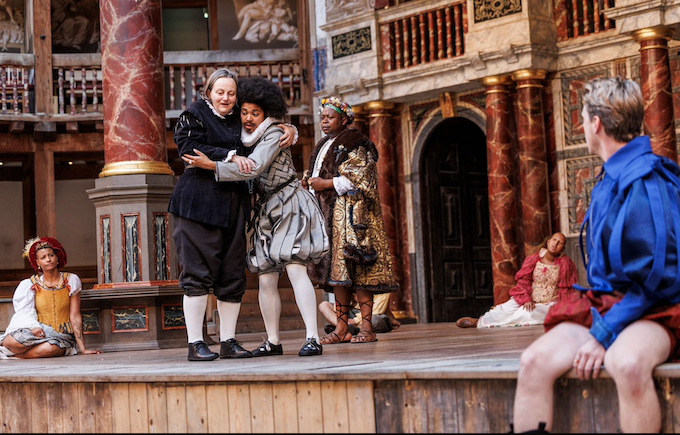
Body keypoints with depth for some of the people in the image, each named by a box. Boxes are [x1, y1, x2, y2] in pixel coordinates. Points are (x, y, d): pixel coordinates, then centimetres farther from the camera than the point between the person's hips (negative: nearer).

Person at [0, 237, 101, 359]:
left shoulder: (71, 281, 3)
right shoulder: (30, 284, 5)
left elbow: (75, 317, 0)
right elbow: (25, 313, 0)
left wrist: (83, 348, -6)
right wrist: (33, 327, -23)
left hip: (62, 336, 0)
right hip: (40, 331, 0)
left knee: (50, 348, -37)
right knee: (17, 341, -35)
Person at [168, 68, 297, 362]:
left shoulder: (239, 120, 19)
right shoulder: (193, 115, 2)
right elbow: (190, 148, -14)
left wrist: (288, 131, 9)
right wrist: (230, 156, -19)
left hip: (233, 203, 6)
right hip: (199, 202, -6)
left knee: (233, 274, 5)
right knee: (198, 271, -7)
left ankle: (228, 341, 12)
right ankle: (195, 344, -4)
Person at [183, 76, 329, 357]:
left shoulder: (274, 134, -14)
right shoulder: (245, 136, 8)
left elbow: (252, 168, -26)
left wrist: (210, 165, -28)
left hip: (291, 206, -7)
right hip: (267, 210, 7)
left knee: (295, 270, -19)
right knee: (266, 279, 2)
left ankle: (312, 338, -20)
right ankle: (273, 341, 11)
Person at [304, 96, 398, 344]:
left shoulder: (354, 144, -3)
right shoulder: (324, 147, 23)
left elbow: (359, 179, -12)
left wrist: (326, 184, -14)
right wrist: (309, 183, 7)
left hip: (351, 211, -8)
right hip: (327, 213, 8)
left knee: (353, 267, -14)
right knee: (336, 269, 3)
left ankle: (366, 327, -14)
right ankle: (341, 328, 3)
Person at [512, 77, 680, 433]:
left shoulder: (645, 180, -14)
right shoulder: (609, 178, 14)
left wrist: (603, 336, -20)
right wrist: (597, 323, 8)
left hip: (651, 311, -7)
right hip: (603, 303, 8)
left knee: (627, 364, -40)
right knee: (535, 361, -18)